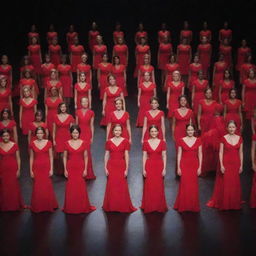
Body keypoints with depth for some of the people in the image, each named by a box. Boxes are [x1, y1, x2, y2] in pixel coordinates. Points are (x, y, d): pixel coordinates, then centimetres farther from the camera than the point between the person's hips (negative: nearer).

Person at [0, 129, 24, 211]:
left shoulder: (14, 145, -4)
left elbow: (18, 158, 1)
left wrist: (18, 170, -3)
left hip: (13, 168, -1)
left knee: (14, 187, 5)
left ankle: (15, 205, 21)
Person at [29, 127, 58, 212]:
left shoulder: (48, 143, -3)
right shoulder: (32, 144, -1)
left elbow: (51, 157, -1)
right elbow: (31, 158, 3)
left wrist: (51, 169, -5)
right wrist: (31, 170, 1)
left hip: (46, 167, -1)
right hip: (36, 167, 1)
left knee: (47, 187, 3)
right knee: (37, 188, 5)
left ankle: (49, 205, 19)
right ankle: (38, 207, 18)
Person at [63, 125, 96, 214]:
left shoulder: (83, 143, -1)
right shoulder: (67, 143, -1)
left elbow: (86, 157, 2)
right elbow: (65, 157, 3)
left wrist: (85, 169, -3)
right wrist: (65, 169, -2)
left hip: (80, 167, 0)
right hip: (70, 167, 0)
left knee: (81, 187, 2)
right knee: (71, 187, 4)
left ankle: (82, 207, 17)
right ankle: (71, 208, 16)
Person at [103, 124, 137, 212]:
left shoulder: (125, 141, 0)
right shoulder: (109, 142, 3)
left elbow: (126, 156, -1)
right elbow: (106, 155, 5)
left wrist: (126, 169, -4)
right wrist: (105, 168, -1)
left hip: (121, 165, -1)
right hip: (111, 165, 1)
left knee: (122, 187, 0)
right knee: (111, 187, 5)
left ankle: (123, 206, 13)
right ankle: (111, 206, 17)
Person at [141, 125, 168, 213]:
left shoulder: (162, 143, 0)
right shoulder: (146, 143, 1)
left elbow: (164, 156, 1)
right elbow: (144, 156, 2)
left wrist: (164, 168, -4)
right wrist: (143, 169, -2)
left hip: (159, 166, 0)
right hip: (149, 166, 0)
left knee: (159, 187, 4)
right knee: (149, 187, 3)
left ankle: (159, 206, 18)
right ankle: (149, 206, 15)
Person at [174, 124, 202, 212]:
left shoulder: (198, 141, 2)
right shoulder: (181, 140, 0)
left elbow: (200, 155, 4)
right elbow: (179, 155, 1)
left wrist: (200, 167, -2)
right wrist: (178, 167, -3)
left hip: (194, 164, 1)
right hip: (184, 164, -1)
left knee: (193, 186, 5)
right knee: (184, 185, 0)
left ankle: (193, 206, 18)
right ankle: (183, 206, 13)